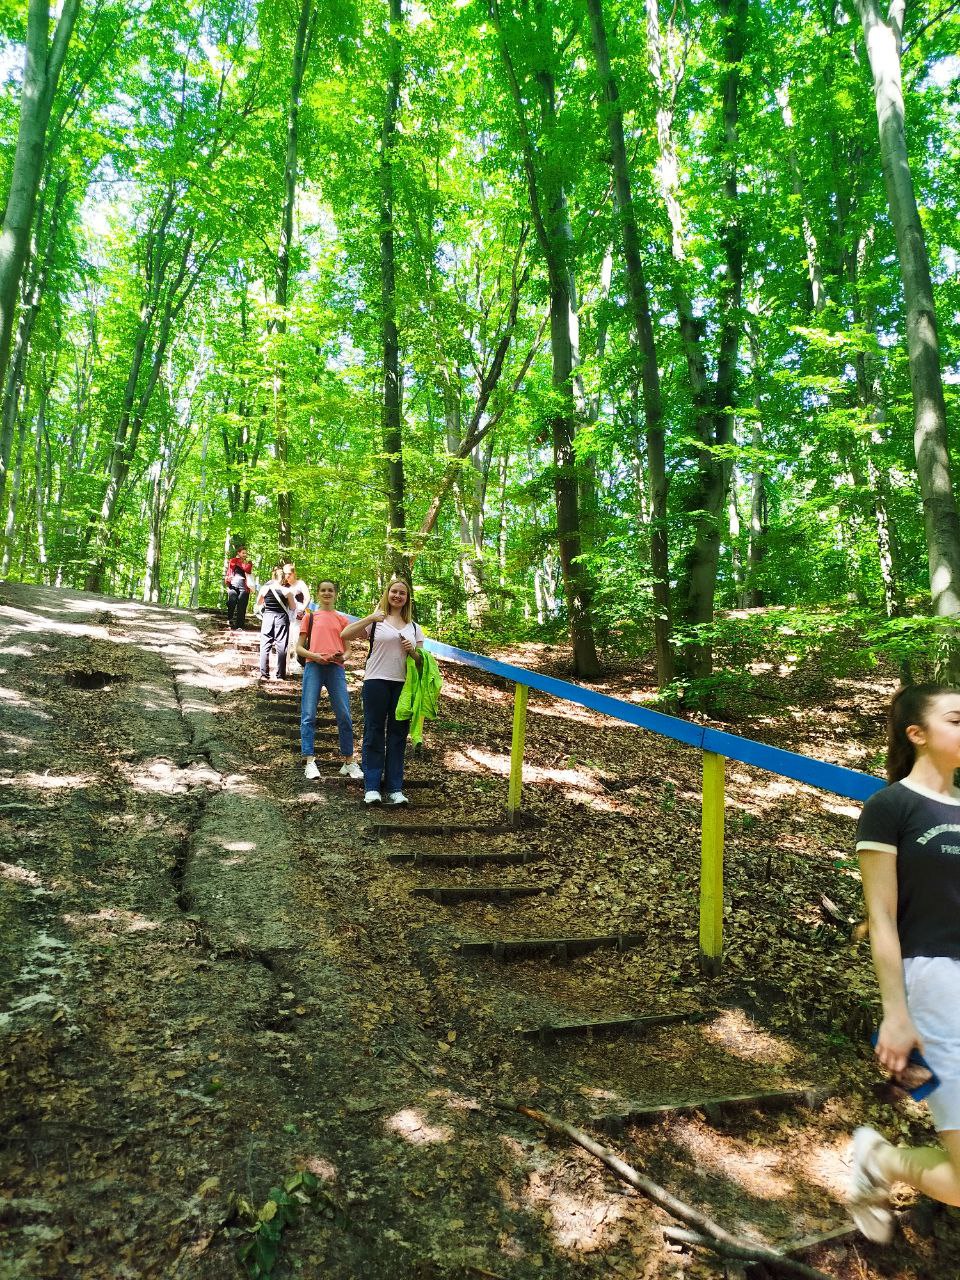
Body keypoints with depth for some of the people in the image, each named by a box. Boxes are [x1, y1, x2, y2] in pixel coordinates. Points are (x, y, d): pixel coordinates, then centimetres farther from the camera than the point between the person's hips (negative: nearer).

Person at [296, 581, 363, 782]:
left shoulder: (343, 619, 19)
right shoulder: (310, 616, 16)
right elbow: (299, 648, 12)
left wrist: (342, 656, -7)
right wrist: (314, 656, -9)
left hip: (336, 668, 1)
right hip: (313, 666, 0)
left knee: (344, 716, -4)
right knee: (308, 715, -6)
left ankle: (349, 761, 5)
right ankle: (310, 762, -5)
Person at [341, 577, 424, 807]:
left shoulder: (414, 627, 15)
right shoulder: (375, 621, 4)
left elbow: (421, 660, 16)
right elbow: (344, 635, -9)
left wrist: (412, 651, -6)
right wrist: (370, 617, -18)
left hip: (403, 685, 3)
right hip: (377, 682, -3)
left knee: (398, 735, 5)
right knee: (374, 734, 1)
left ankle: (394, 788, 11)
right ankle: (372, 787, 6)